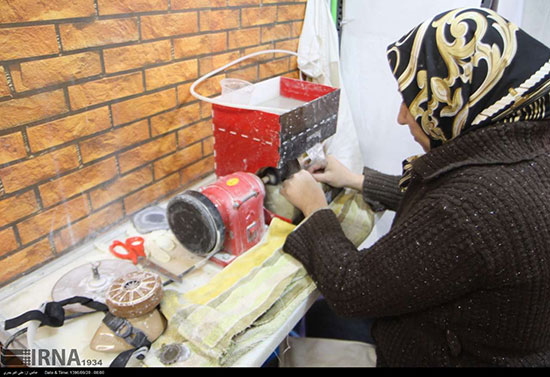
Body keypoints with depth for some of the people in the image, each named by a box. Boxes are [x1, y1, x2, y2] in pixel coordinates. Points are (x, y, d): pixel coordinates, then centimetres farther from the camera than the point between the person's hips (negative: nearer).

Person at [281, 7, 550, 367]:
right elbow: (434, 203, 9)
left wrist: (315, 208, -11)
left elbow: (348, 291, -25)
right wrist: (358, 181, 11)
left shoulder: (477, 204, -36)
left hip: (440, 354, -7)